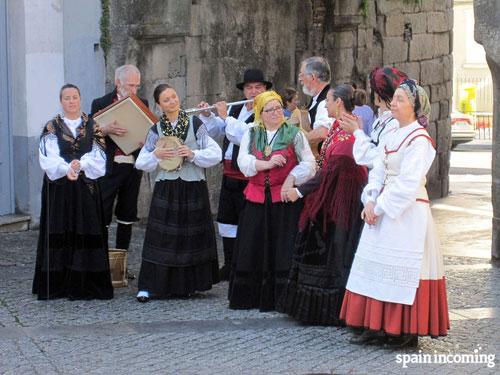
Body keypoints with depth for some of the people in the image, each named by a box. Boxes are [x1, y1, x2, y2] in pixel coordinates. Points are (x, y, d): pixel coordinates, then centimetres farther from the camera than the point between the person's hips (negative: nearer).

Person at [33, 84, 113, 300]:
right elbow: (48, 157, -8)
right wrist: (66, 169, -26)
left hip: (86, 187, 1)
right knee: (60, 233, 0)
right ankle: (59, 284, 4)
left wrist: (80, 165, -21)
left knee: (86, 232, -2)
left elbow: (98, 157, -2)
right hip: (58, 187, -1)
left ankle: (85, 284, 2)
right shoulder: (52, 127, 4)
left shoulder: (92, 126, 7)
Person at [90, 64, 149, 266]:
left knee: (127, 216, 10)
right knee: (102, 215, -5)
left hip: (133, 167, 4)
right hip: (109, 167, -4)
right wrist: (105, 129, -25)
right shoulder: (101, 104, -1)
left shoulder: (142, 104, 10)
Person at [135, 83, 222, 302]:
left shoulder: (195, 124, 1)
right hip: (165, 189, 1)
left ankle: (187, 285, 15)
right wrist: (156, 155, -10)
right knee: (161, 237, -2)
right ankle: (149, 286, 0)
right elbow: (140, 163, 9)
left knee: (192, 236, 3)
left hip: (193, 188, -1)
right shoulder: (156, 130, 7)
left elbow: (216, 154, -1)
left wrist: (193, 154, -15)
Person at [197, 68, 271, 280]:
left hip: (249, 178, -8)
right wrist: (206, 116, 1)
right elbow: (215, 132, 18)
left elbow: (243, 135, -24)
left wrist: (225, 117, -16)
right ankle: (230, 265, 26)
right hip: (229, 175, 8)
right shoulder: (235, 110, 12)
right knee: (226, 221, 14)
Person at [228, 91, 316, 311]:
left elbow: (309, 164, -1)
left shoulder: (294, 134, 4)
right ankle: (250, 297, 12)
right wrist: (267, 164, -17)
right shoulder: (251, 135, 12)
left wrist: (291, 179, -15)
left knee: (283, 250, -7)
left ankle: (280, 298, -2)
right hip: (257, 200, 3)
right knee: (253, 249, 3)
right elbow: (243, 161, -2)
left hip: (285, 199, -3)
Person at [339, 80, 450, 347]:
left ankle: (407, 331, 3)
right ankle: (379, 326, 14)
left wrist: (380, 206, -16)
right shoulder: (394, 136, 14)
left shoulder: (419, 140, -12)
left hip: (407, 213, -8)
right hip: (382, 210, 8)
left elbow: (408, 182, -18)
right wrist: (371, 200, -5)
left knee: (403, 272, -4)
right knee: (379, 266, 8)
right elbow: (379, 170, 10)